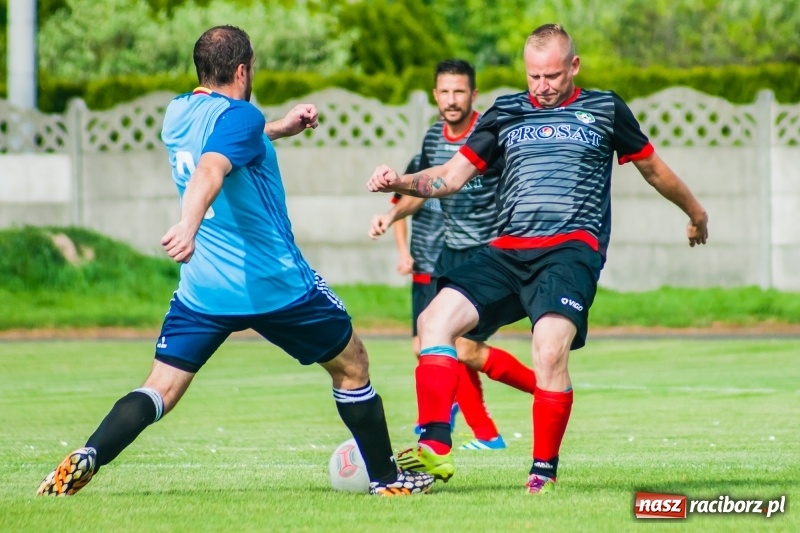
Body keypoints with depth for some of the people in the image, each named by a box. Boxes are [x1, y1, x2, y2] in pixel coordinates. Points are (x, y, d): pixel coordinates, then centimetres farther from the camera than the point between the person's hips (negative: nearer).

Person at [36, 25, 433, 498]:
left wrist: (280, 128, 27)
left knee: (161, 389, 1)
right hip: (277, 282, -5)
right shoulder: (240, 116, -15)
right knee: (352, 367, 15)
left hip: (203, 289, 5)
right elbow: (209, 171, -34)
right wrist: (188, 226, -49)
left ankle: (87, 458, -22)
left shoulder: (179, 114, 9)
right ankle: (386, 478, 20)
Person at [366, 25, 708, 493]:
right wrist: (399, 183, -4)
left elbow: (653, 168, 24)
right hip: (508, 251, 4)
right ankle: (436, 449, -19)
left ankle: (545, 471, -16)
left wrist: (696, 213, 37)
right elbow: (453, 174, 14)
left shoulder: (605, 110, 11)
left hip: (572, 248, -4)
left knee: (550, 345, -29)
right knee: (436, 317, -16)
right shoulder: (506, 113, 17)